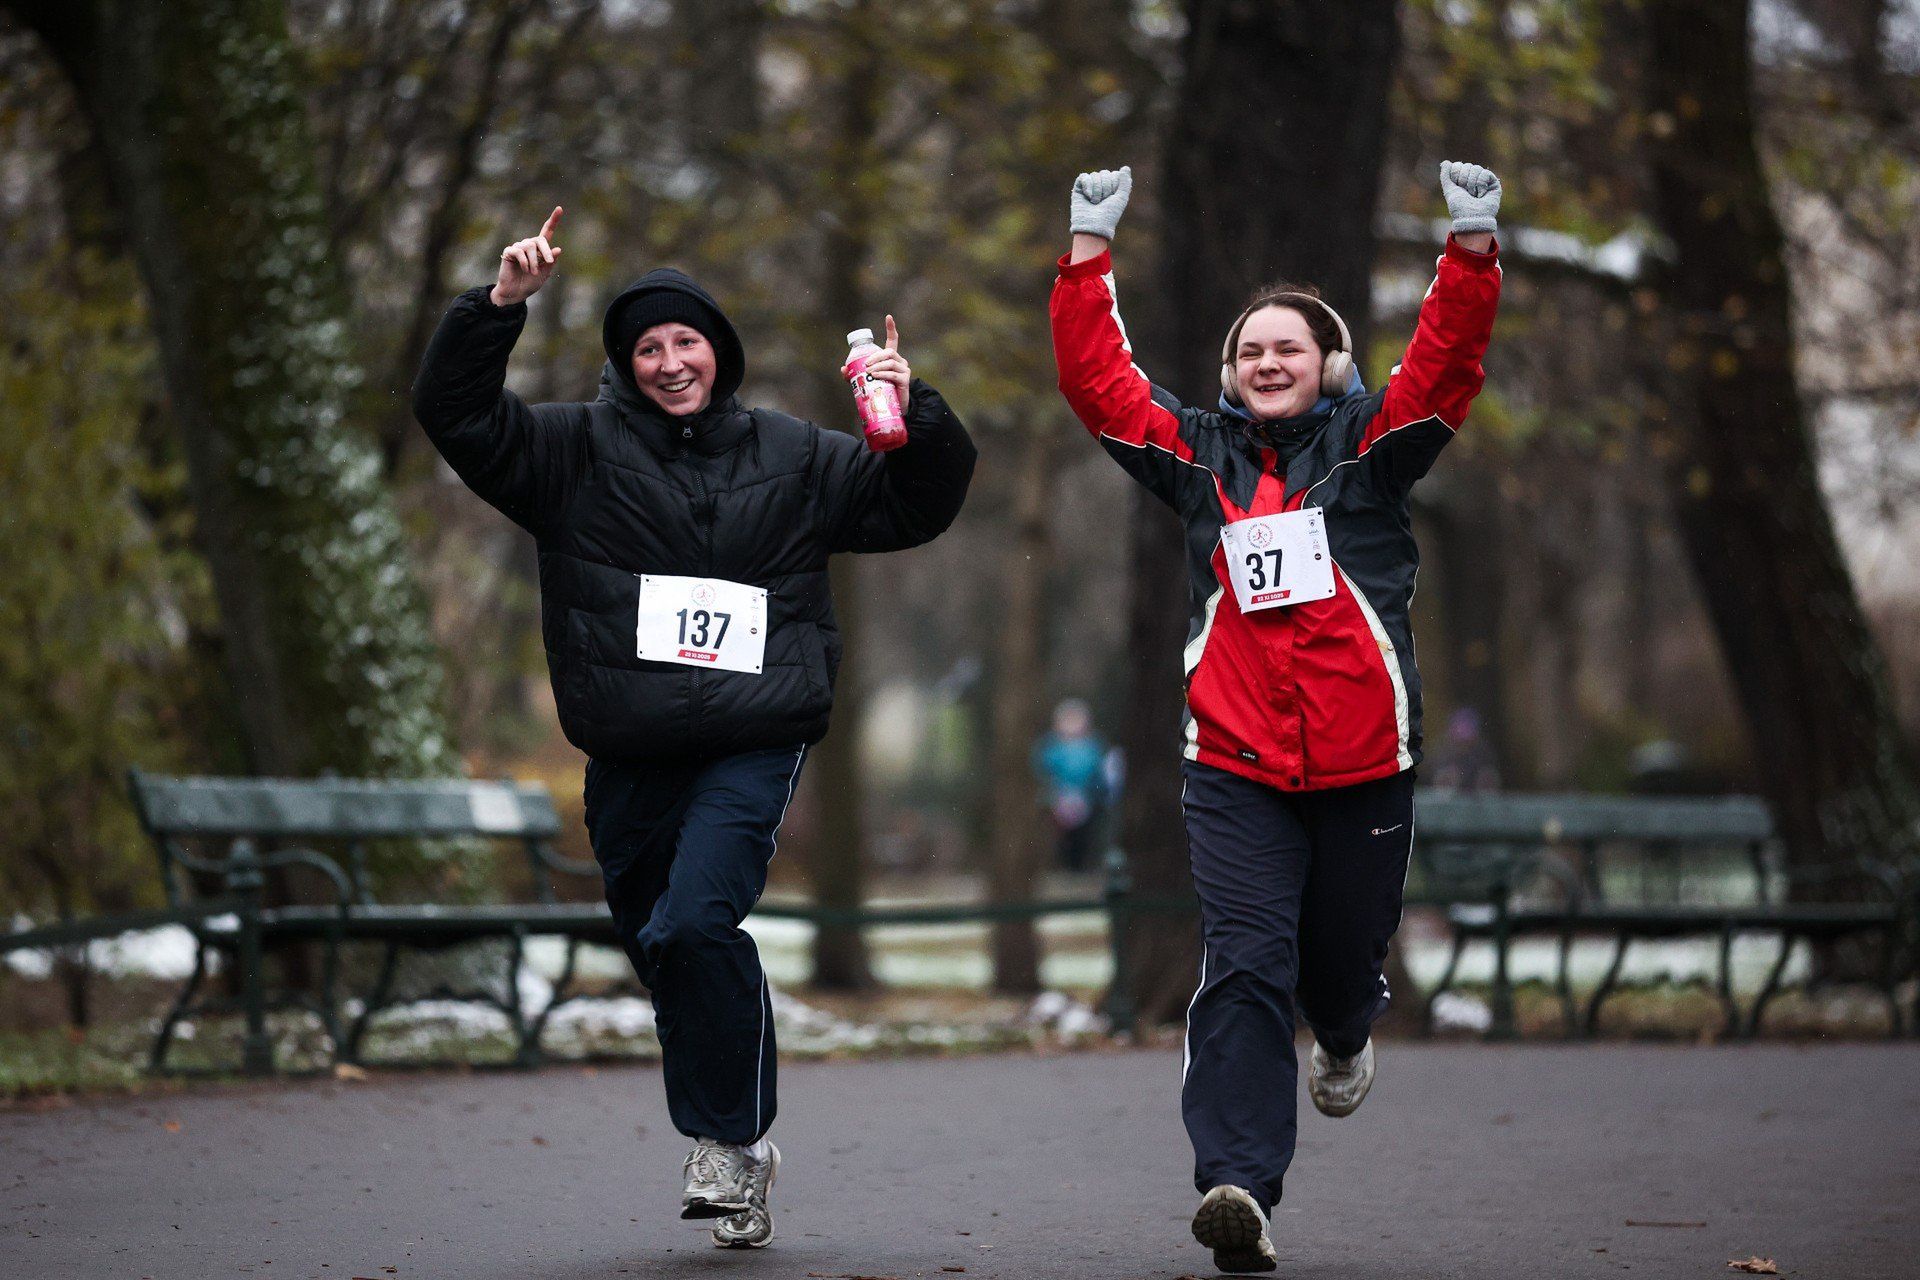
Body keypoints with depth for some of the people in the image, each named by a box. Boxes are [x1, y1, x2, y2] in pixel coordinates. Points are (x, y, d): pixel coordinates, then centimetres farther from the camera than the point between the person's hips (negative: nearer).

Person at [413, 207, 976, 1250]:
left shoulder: (790, 458, 10)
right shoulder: (574, 451, 6)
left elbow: (919, 504, 16)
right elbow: (453, 411, -2)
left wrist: (917, 418, -3)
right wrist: (500, 304, -14)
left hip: (751, 745, -2)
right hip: (630, 762, 2)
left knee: (693, 927, -23)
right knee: (666, 953, 10)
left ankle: (729, 1137, -12)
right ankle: (738, 1159, 29)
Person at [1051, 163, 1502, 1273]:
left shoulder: (1372, 443, 7)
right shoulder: (1200, 454, 11)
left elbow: (1447, 363, -7)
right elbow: (1097, 379, 9)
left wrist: (1472, 248, -18)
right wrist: (1090, 255, 3)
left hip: (1363, 758, 0)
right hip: (1235, 763, 0)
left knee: (1345, 949, 13)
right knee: (1245, 962, -13)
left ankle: (1347, 1036, 52)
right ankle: (1239, 1186, -20)